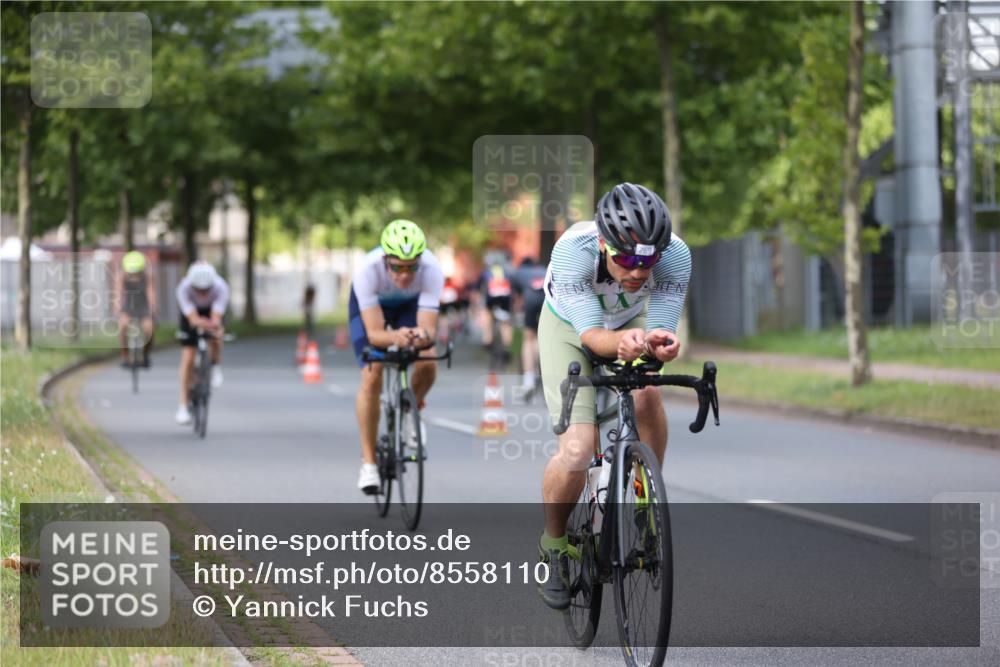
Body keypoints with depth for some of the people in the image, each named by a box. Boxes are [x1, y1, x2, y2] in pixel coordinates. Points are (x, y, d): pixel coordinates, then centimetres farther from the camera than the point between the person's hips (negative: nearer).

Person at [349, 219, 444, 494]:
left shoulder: (431, 270, -38)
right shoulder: (367, 270, -41)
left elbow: (429, 327, -40)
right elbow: (374, 333, -41)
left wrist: (423, 335, -63)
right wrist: (395, 337, -63)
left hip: (410, 305, 1)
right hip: (370, 306, -1)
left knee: (428, 363, -24)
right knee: (371, 378, -18)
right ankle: (368, 462, -5)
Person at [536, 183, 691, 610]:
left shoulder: (675, 255, -33)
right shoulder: (573, 250, -39)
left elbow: (661, 331, -32)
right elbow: (591, 335, -38)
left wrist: (658, 344, -57)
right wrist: (623, 341, -61)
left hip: (631, 322, 3)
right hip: (570, 328, -2)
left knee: (646, 394, -29)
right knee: (577, 450, -18)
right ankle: (553, 546, 9)